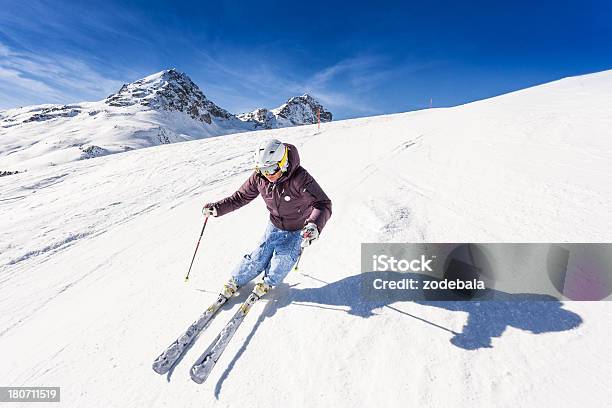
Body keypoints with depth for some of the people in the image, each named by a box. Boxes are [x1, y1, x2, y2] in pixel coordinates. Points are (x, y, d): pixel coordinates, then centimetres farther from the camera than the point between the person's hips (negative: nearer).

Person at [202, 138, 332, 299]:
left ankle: (268, 283, 16)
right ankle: (234, 282, 25)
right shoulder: (259, 177, -17)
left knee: (283, 256, -17)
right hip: (275, 225, 3)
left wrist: (315, 225, -51)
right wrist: (217, 208, -13)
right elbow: (241, 197, -3)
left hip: (300, 229, -3)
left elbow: (323, 203, -33)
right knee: (258, 258, 0)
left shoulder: (300, 179, -33)